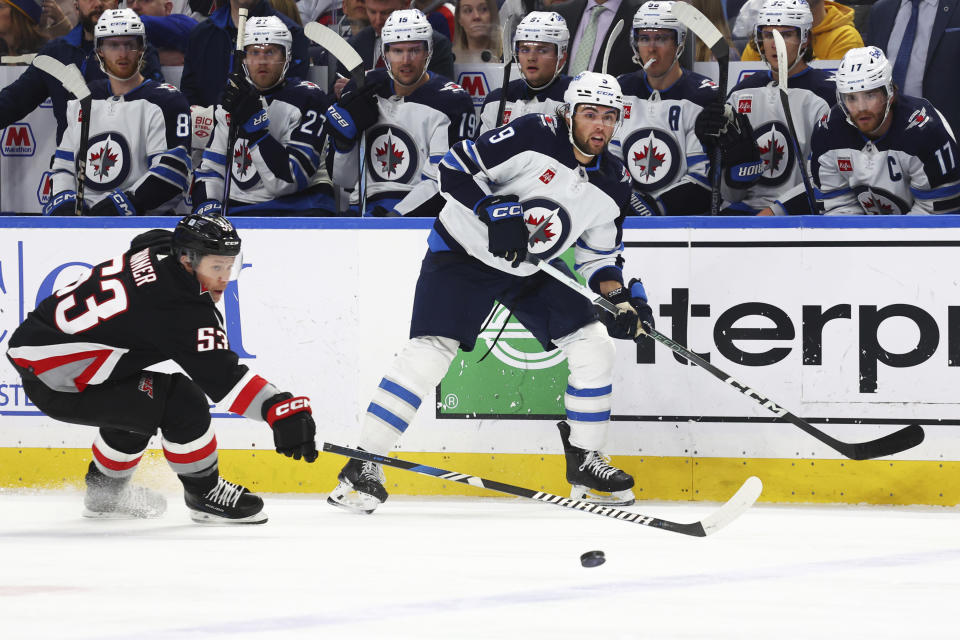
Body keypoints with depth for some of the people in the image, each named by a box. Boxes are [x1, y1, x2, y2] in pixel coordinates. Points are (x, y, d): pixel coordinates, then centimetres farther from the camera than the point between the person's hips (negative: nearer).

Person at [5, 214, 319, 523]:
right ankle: (204, 495, 2)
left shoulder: (158, 249, 3)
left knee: (136, 406, 30)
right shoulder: (175, 305, -23)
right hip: (54, 382, -10)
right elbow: (219, 375, -30)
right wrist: (281, 409, -36)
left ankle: (103, 491, 45)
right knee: (182, 402, -16)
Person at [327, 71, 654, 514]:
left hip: (533, 270, 6)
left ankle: (584, 461, 10)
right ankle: (362, 467, -13)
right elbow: (456, 168, -20)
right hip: (465, 250, -6)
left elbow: (599, 257, 7)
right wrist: (495, 211, -30)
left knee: (594, 346, -5)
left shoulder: (612, 187, -2)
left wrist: (619, 296, -10)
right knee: (430, 352, -17)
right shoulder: (534, 136, -20)